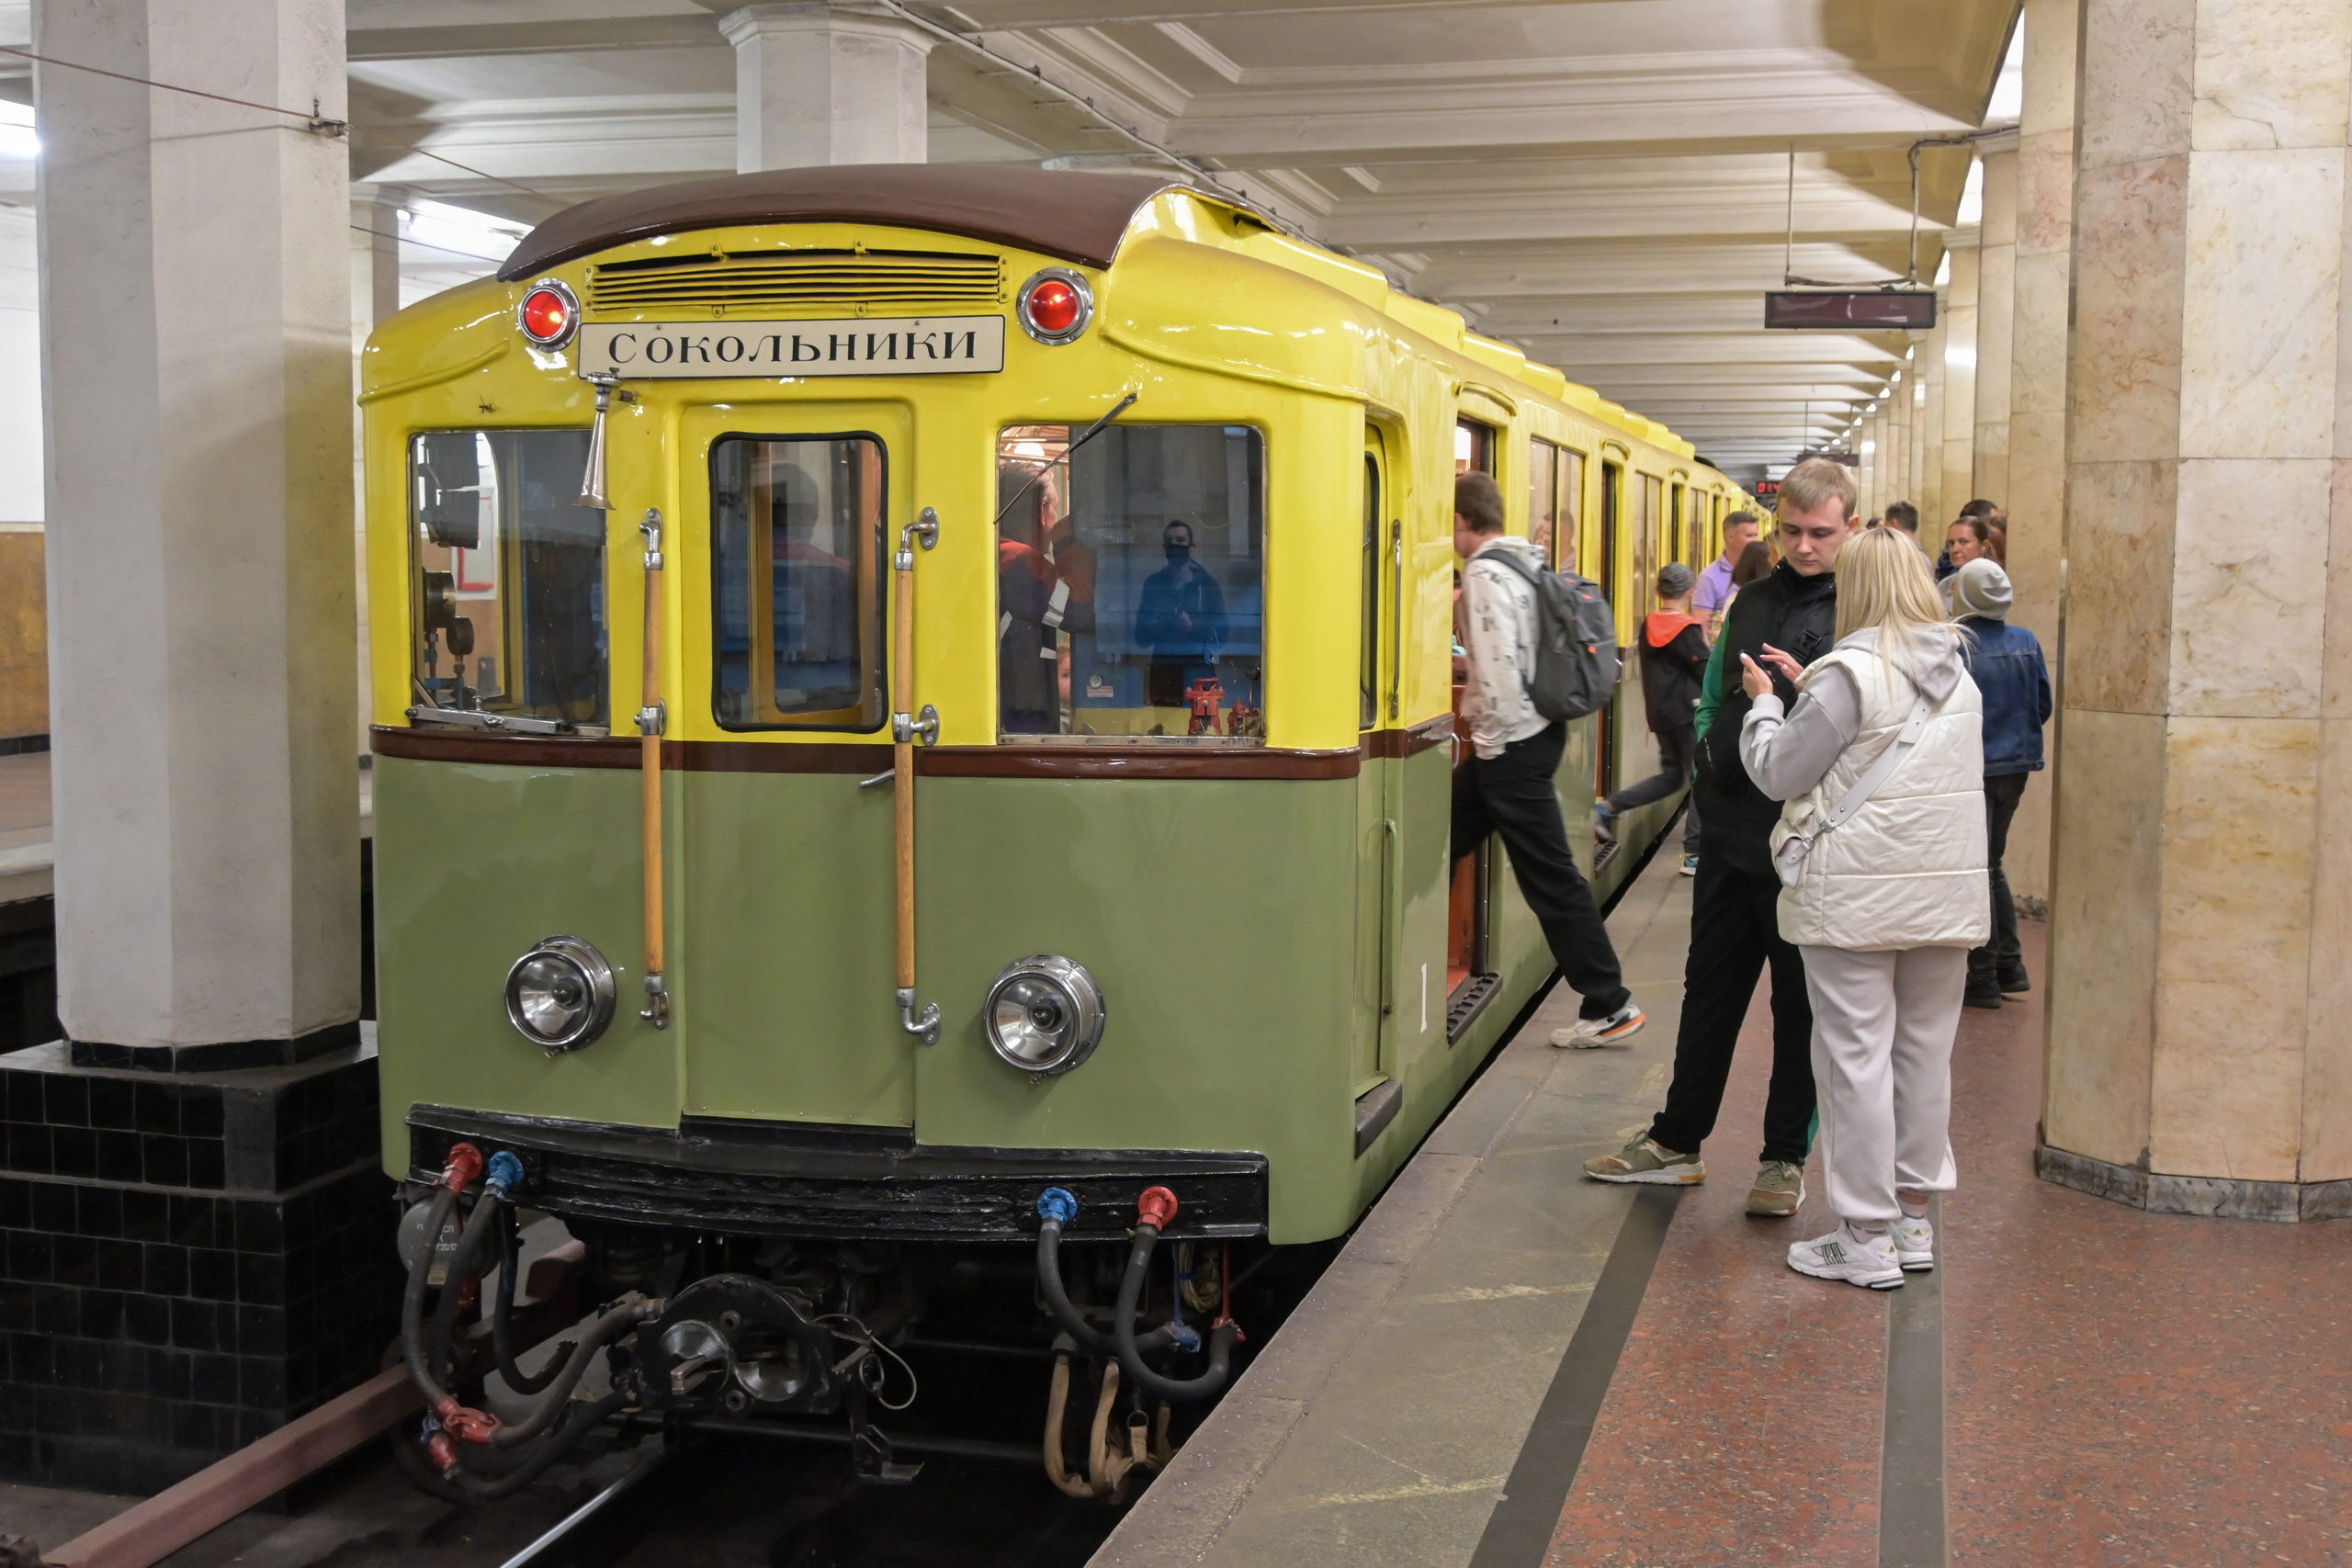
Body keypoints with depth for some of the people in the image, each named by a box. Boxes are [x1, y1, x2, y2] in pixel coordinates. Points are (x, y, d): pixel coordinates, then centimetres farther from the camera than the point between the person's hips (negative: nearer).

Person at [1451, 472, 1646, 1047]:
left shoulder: (1485, 574, -17)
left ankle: (1609, 1006, 3)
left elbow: (1498, 668, -23)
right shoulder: (1528, 561, 11)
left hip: (1511, 743, -10)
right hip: (1537, 727, 10)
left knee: (1550, 878, -3)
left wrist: (1492, 742, -12)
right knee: (1442, 844, 17)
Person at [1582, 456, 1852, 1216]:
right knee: (1710, 990, 15)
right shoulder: (1752, 600, 12)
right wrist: (1708, 747, 9)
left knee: (1803, 1004, 7)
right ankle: (1677, 1141, 27)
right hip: (1732, 833, 6)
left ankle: (1786, 1158, 20)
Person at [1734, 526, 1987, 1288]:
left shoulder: (1852, 674, -13)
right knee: (1924, 1055, 13)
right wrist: (1805, 688, 20)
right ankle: (1914, 1220, 23)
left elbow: (1778, 771, -7)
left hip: (1856, 898, -7)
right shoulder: (1958, 674, 10)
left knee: (1856, 1059, -1)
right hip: (1946, 895, 7)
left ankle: (1867, 1238, 3)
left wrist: (1765, 703, 10)